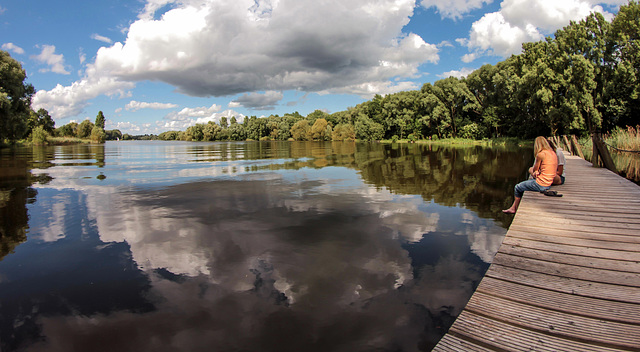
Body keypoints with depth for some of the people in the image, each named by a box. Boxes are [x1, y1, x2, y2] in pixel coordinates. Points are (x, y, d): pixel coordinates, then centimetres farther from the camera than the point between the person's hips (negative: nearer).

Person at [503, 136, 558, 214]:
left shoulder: (541, 154, -16)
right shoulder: (553, 154, 8)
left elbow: (535, 170, -4)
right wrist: (535, 173, 6)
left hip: (541, 185, -9)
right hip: (548, 184, 9)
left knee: (517, 188, 10)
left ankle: (515, 209, 28)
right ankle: (513, 207, 29)